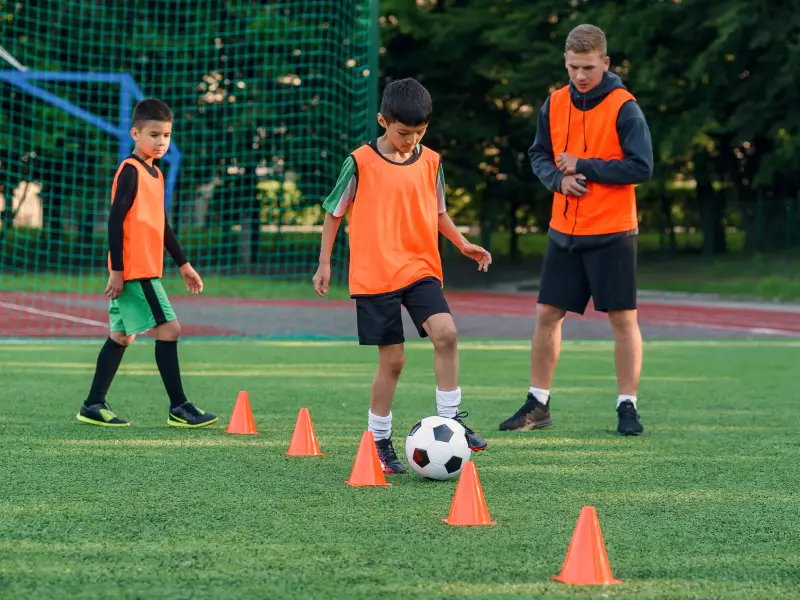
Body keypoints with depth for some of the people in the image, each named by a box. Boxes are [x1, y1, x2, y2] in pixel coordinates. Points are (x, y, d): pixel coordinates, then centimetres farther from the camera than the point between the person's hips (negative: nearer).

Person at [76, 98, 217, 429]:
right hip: (134, 271, -10)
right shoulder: (130, 171, -12)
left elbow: (161, 226, 25)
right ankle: (178, 407, -6)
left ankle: (93, 405, 16)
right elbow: (115, 221, -17)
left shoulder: (154, 174, 17)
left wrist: (183, 265, 26)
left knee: (121, 336, 11)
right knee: (168, 329, -9)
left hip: (145, 271, 10)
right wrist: (117, 270, -20)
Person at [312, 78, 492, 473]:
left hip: (421, 269, 3)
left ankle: (449, 419, -9)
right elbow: (333, 211, 5)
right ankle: (378, 441, 14)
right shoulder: (361, 163, -6)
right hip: (374, 275, -3)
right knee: (392, 359, -1)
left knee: (445, 332, -20)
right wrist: (324, 263, 4)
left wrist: (462, 243, 5)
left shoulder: (431, 162, 6)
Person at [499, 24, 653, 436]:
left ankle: (627, 407, 7)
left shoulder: (623, 107, -11)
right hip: (564, 231, 5)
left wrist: (584, 166, -17)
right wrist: (559, 178, -9)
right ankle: (538, 405, 16)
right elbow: (539, 155, 12)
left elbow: (641, 167, -16)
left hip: (612, 233, -5)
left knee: (622, 318, -2)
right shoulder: (554, 104, 5)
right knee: (547, 314, 6)